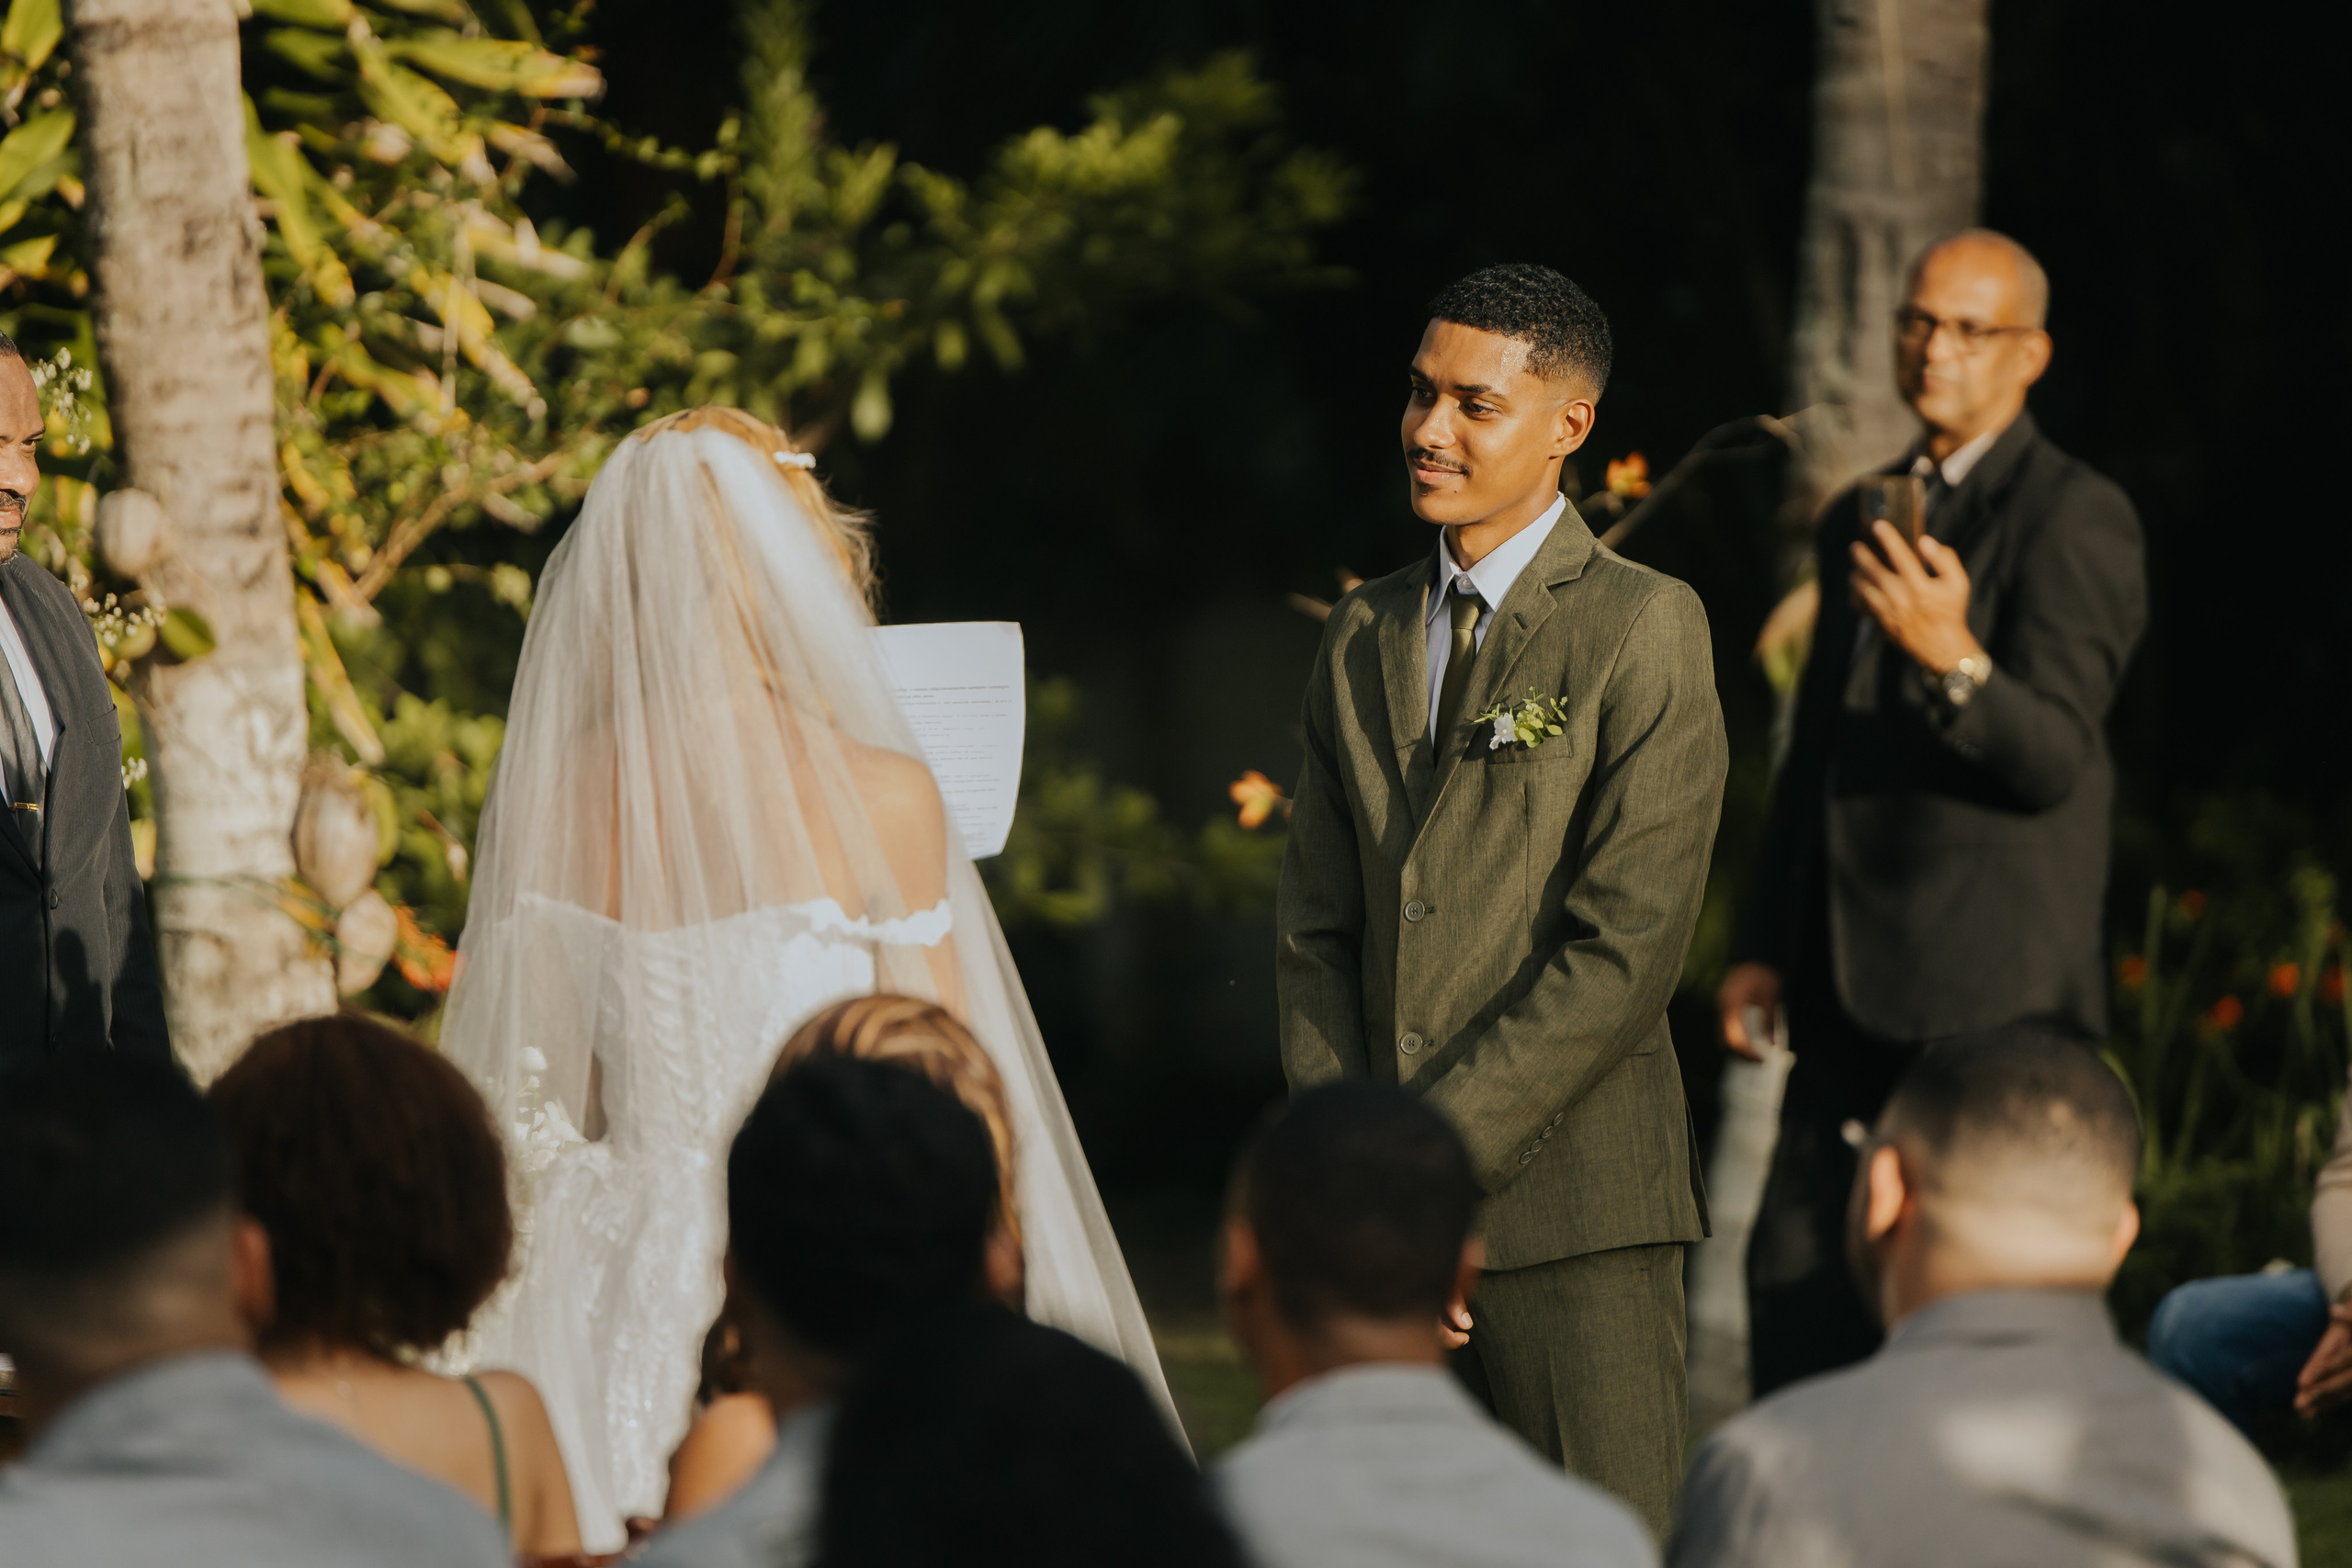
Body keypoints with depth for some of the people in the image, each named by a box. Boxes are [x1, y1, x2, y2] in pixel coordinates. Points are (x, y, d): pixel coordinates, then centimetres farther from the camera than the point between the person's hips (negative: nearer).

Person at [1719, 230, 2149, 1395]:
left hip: (1994, 993, -8)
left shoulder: (2075, 519, -6)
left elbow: (2053, 755, -17)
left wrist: (1956, 659, -36)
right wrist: (1765, 944, 19)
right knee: (1795, 1267, 6)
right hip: (1856, 990, 8)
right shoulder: (1862, 520, 19)